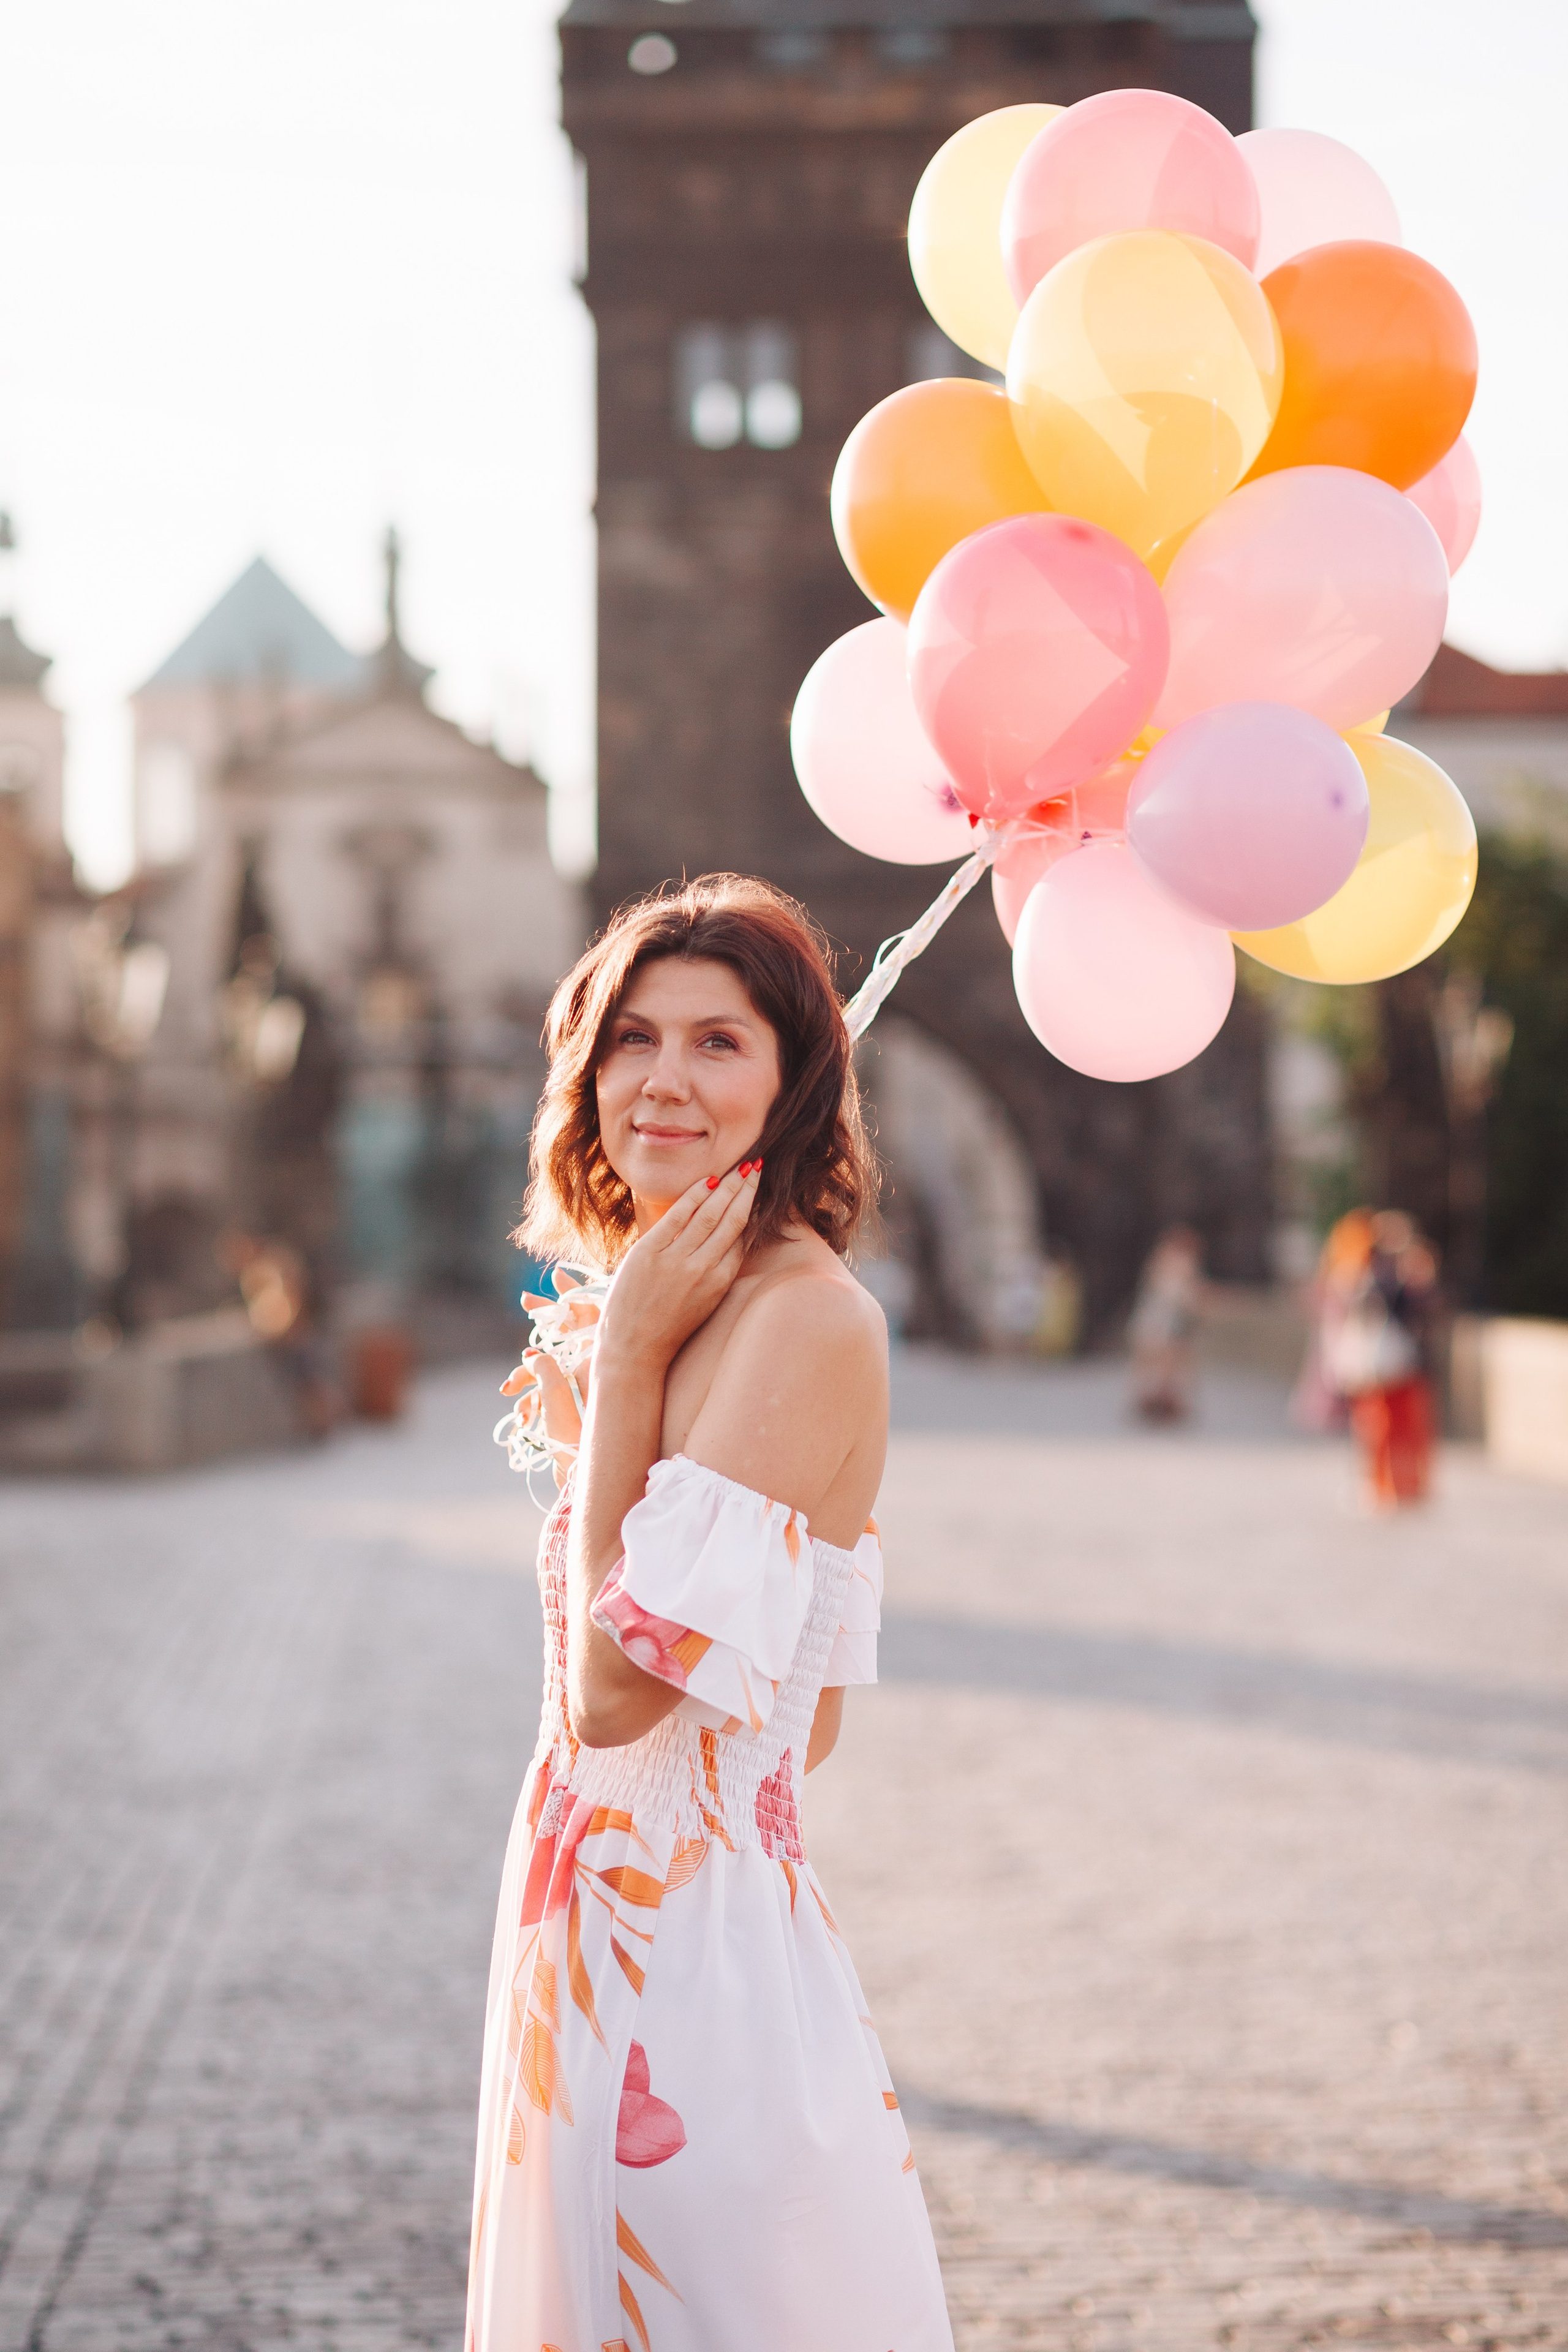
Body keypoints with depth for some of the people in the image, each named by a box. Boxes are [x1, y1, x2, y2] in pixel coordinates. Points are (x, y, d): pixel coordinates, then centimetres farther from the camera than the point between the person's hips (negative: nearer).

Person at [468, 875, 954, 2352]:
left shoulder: (809, 1319, -18)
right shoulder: (685, 1310, 11)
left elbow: (620, 1690, -21)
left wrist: (622, 1359, -15)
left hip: (693, 1953, -9)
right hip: (601, 1943, 9)